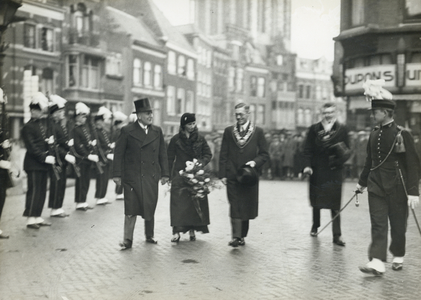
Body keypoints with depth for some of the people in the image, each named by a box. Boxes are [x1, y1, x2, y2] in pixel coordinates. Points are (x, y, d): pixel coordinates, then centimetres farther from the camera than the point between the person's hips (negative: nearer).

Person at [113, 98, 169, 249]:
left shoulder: (157, 131, 9)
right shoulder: (127, 131, -2)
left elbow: (163, 153, 11)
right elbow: (118, 153, -2)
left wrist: (165, 173, 7)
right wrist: (117, 174, -6)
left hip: (151, 177, 3)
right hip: (132, 177, -3)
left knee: (150, 208, 11)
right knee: (131, 209, -2)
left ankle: (149, 236, 27)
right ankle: (127, 239, 7)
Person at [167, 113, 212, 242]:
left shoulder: (200, 139, 7)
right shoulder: (176, 139, 2)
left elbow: (208, 154, 9)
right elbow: (170, 158, 4)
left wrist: (201, 163, -9)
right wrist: (170, 176, -1)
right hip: (180, 175, -2)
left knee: (196, 202, 1)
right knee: (178, 203, -8)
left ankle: (192, 230, 11)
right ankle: (176, 231, -8)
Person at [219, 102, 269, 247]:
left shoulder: (258, 131, 4)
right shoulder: (228, 131, 8)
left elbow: (264, 154, 5)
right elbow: (223, 155, 7)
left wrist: (255, 162, -14)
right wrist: (223, 174, -1)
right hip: (232, 176, 0)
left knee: (247, 207, 6)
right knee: (235, 207, -5)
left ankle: (242, 235, 19)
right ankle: (236, 237, -7)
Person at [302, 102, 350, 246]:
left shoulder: (342, 129, 3)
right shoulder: (314, 129, 3)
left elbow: (347, 151, 3)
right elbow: (307, 149, 0)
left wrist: (340, 160, -17)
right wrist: (307, 165, -13)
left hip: (334, 171, -1)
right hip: (317, 171, 1)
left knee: (334, 203, -2)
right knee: (316, 201, 13)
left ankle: (337, 235, 1)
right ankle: (315, 226, 35)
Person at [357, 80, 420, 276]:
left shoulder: (402, 134, -11)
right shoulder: (374, 134, 6)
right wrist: (362, 182, 24)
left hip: (397, 187, -4)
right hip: (376, 186, 4)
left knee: (398, 224, 10)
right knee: (378, 224, -2)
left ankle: (398, 257, 30)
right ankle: (377, 262, -5)